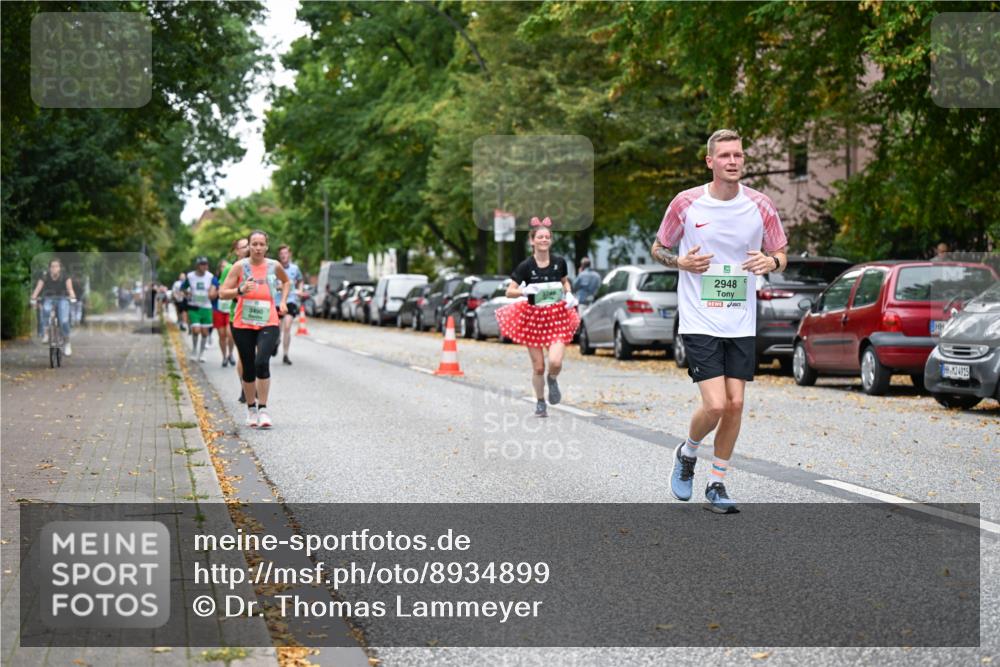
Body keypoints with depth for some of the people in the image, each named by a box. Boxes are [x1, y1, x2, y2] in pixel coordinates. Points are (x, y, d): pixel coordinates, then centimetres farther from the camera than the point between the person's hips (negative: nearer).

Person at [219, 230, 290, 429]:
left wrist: (283, 301, 12)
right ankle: (251, 410, 23)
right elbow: (222, 293, -5)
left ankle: (263, 410, -14)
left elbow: (286, 281, 26)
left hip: (268, 324, 0)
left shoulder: (274, 266, 3)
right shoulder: (240, 267, -3)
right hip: (243, 325, 0)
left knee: (262, 363, -19)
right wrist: (240, 290, -22)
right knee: (248, 368, 6)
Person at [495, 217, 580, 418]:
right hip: (533, 318, -1)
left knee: (555, 362, -17)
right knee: (538, 367, 4)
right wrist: (525, 290, -23)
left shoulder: (559, 262, -1)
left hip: (557, 317, 1)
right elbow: (509, 292, -5)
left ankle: (552, 380, 19)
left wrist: (569, 294, -2)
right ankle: (540, 402, 26)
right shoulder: (526, 266, -7)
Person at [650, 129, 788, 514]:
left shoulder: (760, 206, -1)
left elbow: (781, 253, 12)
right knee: (715, 405, -12)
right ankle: (687, 454, 19)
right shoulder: (686, 203, -6)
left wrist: (772, 262, -12)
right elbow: (658, 248, 7)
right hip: (699, 321, -3)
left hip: (742, 323, 3)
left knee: (735, 404, 2)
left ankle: (716, 483, 19)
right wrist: (681, 261, -14)